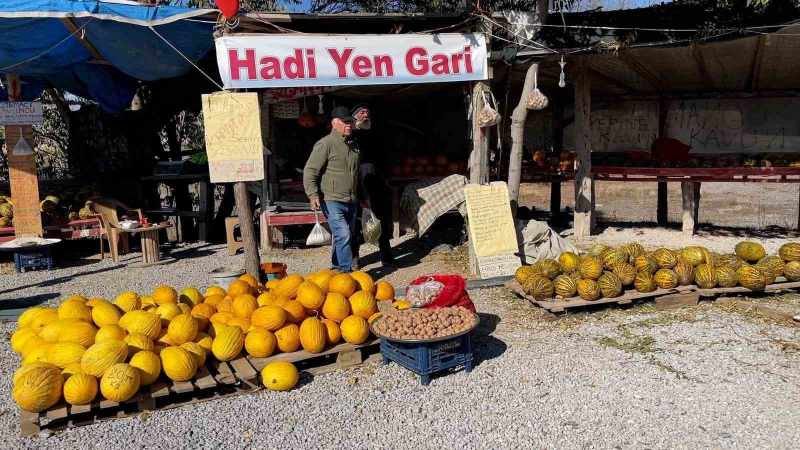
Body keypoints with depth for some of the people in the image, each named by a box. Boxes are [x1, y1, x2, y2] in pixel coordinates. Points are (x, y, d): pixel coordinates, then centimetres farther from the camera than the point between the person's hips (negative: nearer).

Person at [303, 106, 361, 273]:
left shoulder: (354, 145, 15)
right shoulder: (325, 144, -10)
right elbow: (310, 171, -12)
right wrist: (313, 195, -22)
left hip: (351, 201, 8)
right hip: (332, 201, -8)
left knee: (346, 236, 14)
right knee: (343, 236, -16)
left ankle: (338, 266, 28)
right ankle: (346, 271, -10)